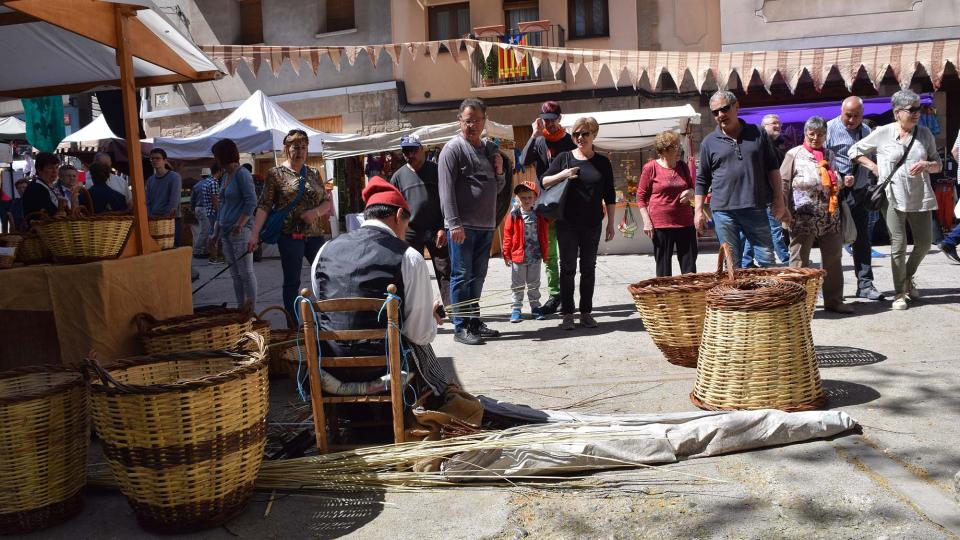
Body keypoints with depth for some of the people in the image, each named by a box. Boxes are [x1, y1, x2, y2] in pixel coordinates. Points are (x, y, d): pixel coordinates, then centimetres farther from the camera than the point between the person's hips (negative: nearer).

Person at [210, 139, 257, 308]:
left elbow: (252, 202, -16)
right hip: (226, 231, 9)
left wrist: (240, 224, -22)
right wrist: (216, 232, 19)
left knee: (246, 273, -4)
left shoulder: (242, 174, -9)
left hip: (240, 231, -9)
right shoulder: (225, 175, 16)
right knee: (235, 275, 11)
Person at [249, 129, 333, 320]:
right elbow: (264, 206, -5)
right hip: (290, 235, -4)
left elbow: (328, 202, 13)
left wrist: (316, 212, -9)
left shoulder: (314, 173, 12)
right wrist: (255, 234, -15)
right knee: (292, 282, 2)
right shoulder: (276, 174, 0)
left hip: (314, 234, 4)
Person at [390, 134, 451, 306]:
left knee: (445, 271, -3)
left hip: (436, 231, -1)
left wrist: (443, 228, -7)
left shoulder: (436, 171, 3)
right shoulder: (399, 176, 7)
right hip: (410, 232, 2)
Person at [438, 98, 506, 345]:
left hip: (486, 225, 7)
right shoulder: (453, 148, -6)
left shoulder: (490, 149, 16)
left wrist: (499, 172, 2)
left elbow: (496, 188, 24)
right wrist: (454, 223, -20)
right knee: (461, 276, -3)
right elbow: (446, 190, -13)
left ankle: (474, 321, 23)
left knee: (477, 276, 13)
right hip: (462, 226, -7)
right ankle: (461, 327, 2)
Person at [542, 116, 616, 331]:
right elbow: (544, 182, 2)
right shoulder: (564, 158, 3)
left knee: (588, 268, 7)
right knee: (568, 267, 1)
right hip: (567, 223, -1)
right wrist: (562, 175, -16)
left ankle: (586, 312, 15)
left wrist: (610, 224, 4)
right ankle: (567, 313, 6)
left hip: (592, 224, 1)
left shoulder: (602, 162, 6)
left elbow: (610, 196, 8)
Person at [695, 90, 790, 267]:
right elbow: (702, 180, 9)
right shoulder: (709, 142, 6)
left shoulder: (757, 134, 8)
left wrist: (778, 200, 6)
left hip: (756, 207, 1)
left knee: (767, 259, 4)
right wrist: (698, 210, 2)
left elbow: (772, 168, 12)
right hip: (723, 210, -1)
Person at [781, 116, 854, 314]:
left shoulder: (829, 155, 16)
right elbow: (783, 183, -6)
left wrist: (844, 182, 7)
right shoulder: (794, 154, -1)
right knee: (800, 260, -2)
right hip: (803, 218, -6)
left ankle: (834, 301, 21)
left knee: (833, 259, 10)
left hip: (830, 217, 6)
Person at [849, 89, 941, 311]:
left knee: (924, 242, 9)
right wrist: (872, 166, -4)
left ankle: (908, 277, 36)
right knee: (898, 244, -4)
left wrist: (926, 164, -10)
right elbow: (855, 151, 7)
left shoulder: (925, 134, 7)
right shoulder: (883, 133, -2)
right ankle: (900, 293, 8)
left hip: (920, 197, 4)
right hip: (893, 197, -3)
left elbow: (938, 164, 12)